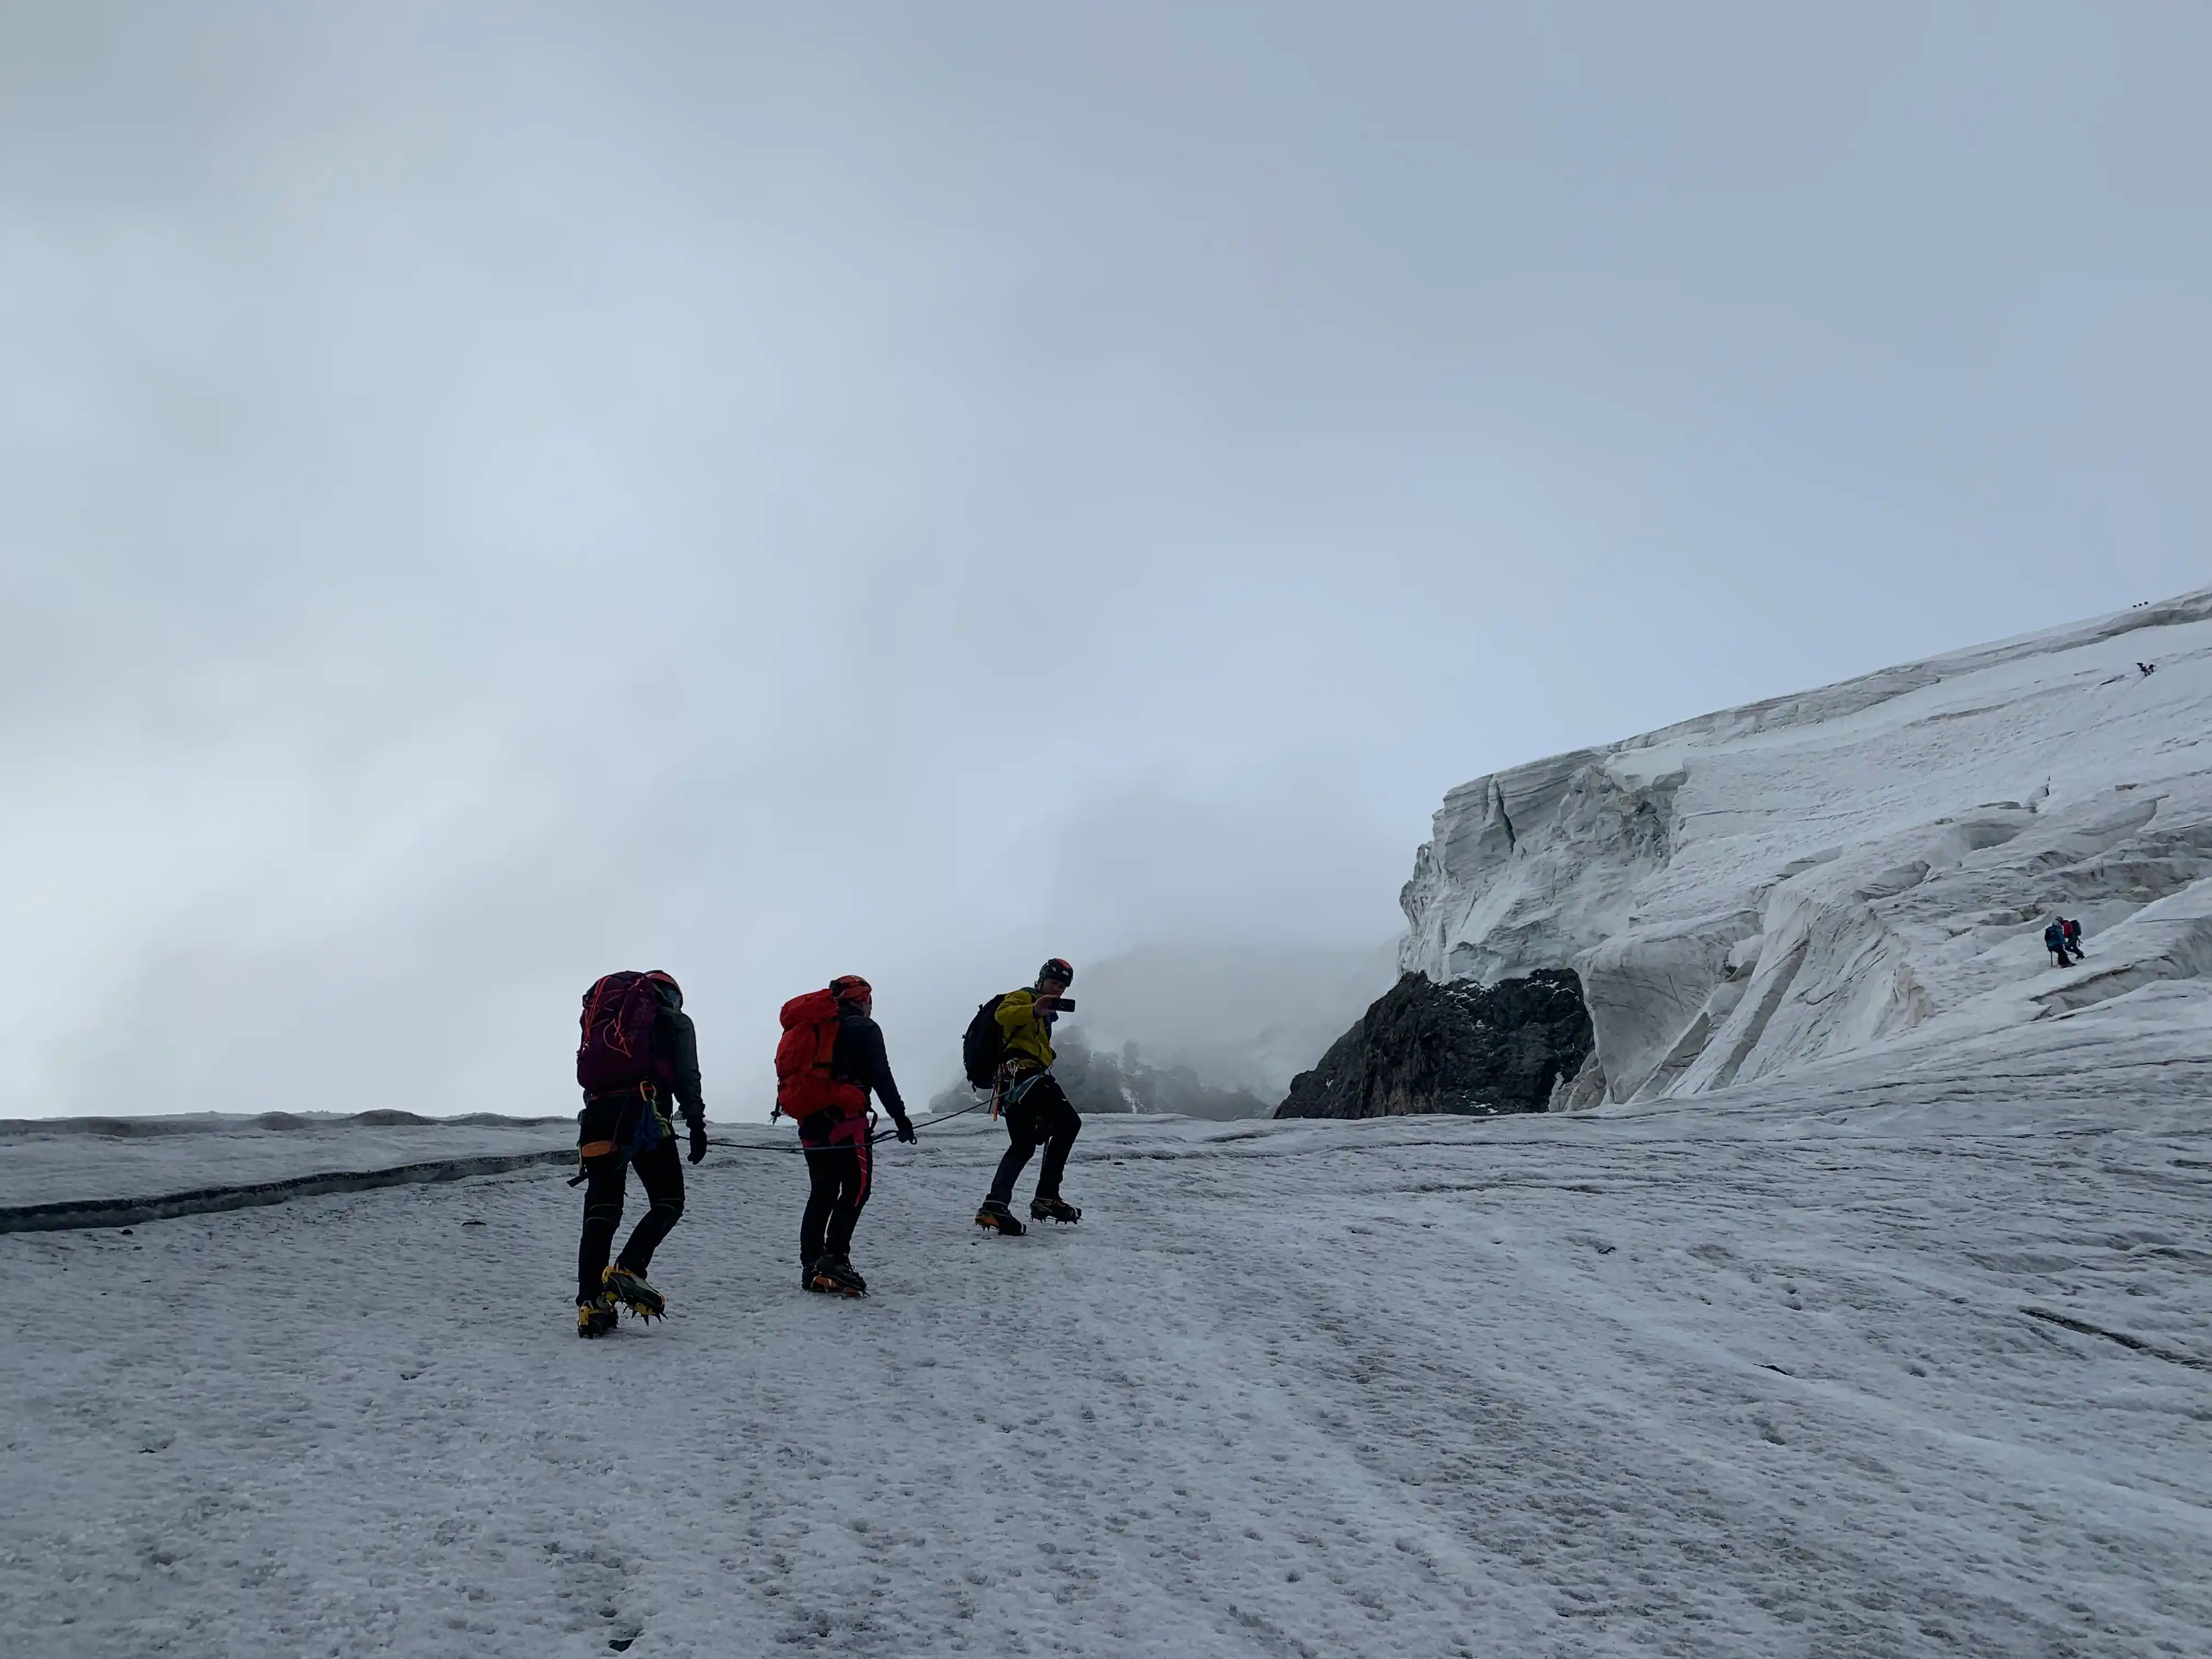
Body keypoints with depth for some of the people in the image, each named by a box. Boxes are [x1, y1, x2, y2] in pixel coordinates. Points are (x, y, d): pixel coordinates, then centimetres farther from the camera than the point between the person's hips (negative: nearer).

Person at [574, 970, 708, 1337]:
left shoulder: (605, 1022, 32)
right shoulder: (674, 1021, 16)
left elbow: (589, 1074, 24)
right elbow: (687, 1076, 2)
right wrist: (696, 1123, -1)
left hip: (597, 1115, 5)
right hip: (643, 1113, -5)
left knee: (600, 1212, 7)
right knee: (668, 1202, 4)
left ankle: (590, 1303, -1)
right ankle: (627, 1270, -17)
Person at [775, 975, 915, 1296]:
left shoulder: (811, 1025, 22)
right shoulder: (863, 1028, 1)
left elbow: (791, 1069, 20)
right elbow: (881, 1076, -8)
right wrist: (900, 1116, -7)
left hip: (809, 1120, 7)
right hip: (845, 1117, -7)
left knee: (822, 1191, 13)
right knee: (856, 1188, -5)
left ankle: (812, 1266, 10)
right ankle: (834, 1259, -18)